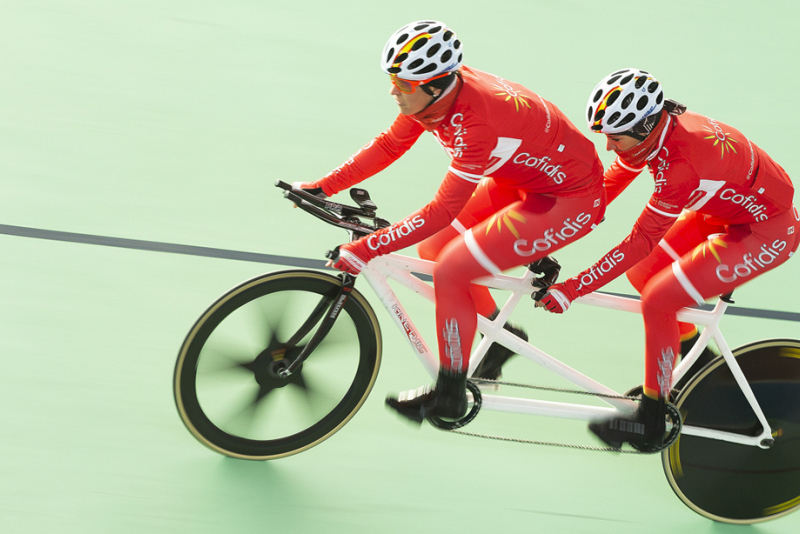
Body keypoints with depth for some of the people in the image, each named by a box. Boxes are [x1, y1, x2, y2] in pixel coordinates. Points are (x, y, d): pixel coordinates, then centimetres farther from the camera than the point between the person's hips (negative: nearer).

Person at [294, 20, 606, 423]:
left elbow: (441, 212, -32)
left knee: (450, 271, -15)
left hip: (570, 201, -9)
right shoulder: (435, 89, -11)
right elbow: (388, 145, 4)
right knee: (433, 249, 6)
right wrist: (323, 187, 0)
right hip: (520, 179, 9)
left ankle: (449, 396, 1)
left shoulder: (478, 124, -36)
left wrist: (364, 250, -30)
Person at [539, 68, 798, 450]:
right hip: (724, 208, 9)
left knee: (657, 301, -15)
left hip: (767, 232, -9)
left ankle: (650, 425, -1)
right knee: (642, 274, 5)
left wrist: (571, 290, -29)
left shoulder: (681, 162, -37)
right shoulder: (652, 128, -12)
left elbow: (640, 241, -32)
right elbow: (604, 188, 0)